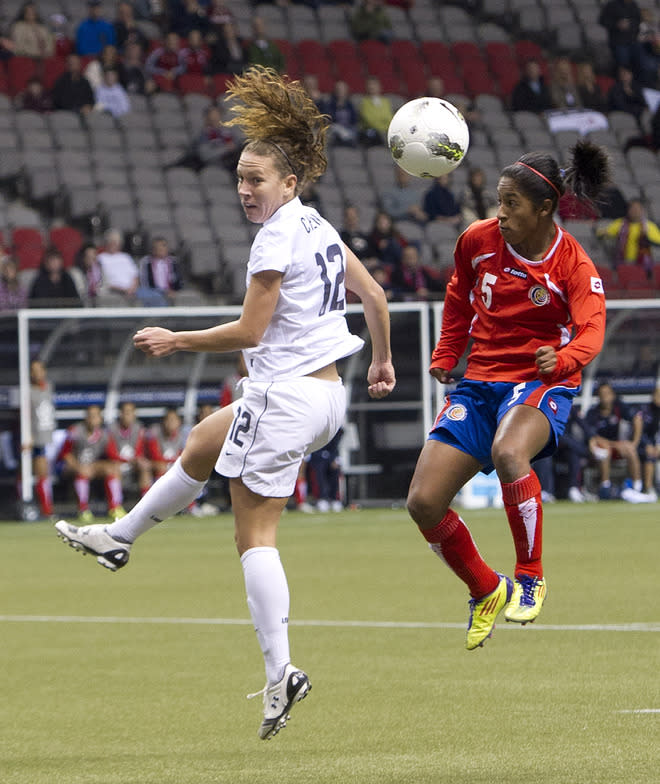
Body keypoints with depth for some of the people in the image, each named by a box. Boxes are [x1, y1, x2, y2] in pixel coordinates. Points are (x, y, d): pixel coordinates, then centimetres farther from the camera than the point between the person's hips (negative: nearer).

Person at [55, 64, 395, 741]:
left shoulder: (276, 238, -16)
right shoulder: (318, 226, 10)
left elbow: (248, 331, -16)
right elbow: (373, 296, 15)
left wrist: (174, 341, -5)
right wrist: (382, 361, 29)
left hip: (283, 397, -9)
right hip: (326, 398, 10)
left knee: (254, 535, -4)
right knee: (201, 444, 28)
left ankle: (280, 671, -9)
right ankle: (120, 538, 42)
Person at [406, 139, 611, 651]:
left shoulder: (573, 264, -12)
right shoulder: (478, 241, 0)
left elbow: (591, 330, -25)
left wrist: (563, 359, -45)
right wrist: (446, 355, 12)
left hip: (541, 383, -5)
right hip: (481, 382, 5)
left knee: (508, 451, -40)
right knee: (424, 503, -7)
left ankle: (531, 577, -19)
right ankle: (486, 592, 20)